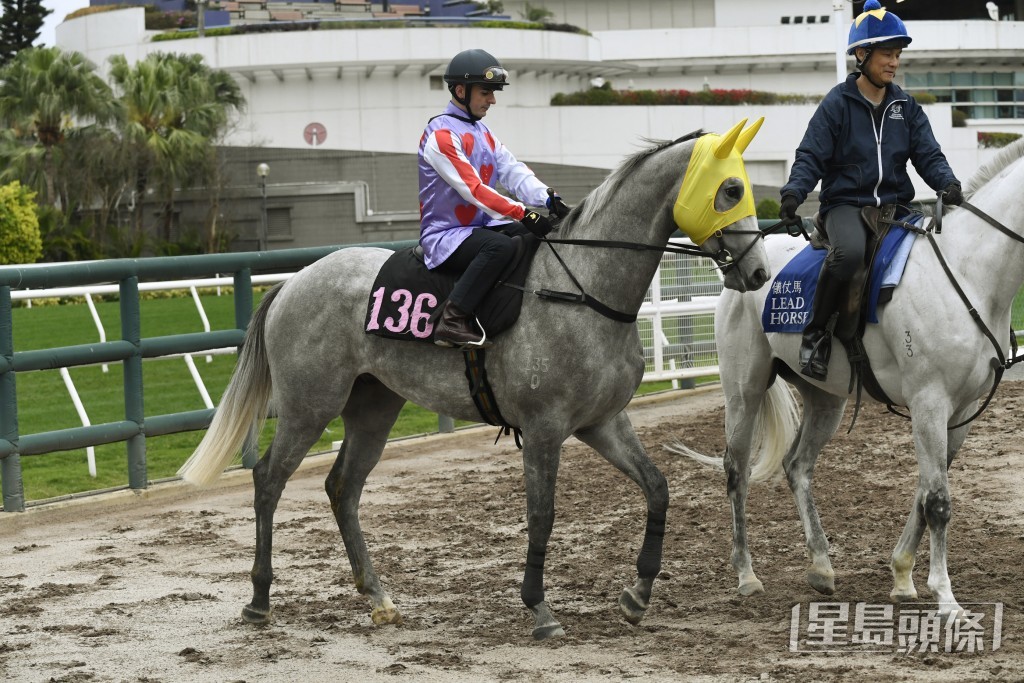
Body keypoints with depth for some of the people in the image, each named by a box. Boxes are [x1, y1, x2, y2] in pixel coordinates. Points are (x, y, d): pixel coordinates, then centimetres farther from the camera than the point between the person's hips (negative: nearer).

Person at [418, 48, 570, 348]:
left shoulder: (482, 133, 17)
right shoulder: (441, 134, -14)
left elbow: (513, 172, 4)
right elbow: (473, 188, -24)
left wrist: (548, 198, -15)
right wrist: (522, 214, -31)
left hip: (481, 227, 9)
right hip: (445, 236, -9)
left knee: (551, 235, -1)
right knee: (501, 245, -37)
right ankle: (452, 321, -37)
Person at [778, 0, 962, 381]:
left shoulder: (905, 107, 13)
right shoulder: (837, 104, 0)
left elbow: (928, 155, 7)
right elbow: (811, 157, -4)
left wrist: (947, 184, -15)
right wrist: (793, 193, -23)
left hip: (895, 204, 5)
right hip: (846, 203, -5)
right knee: (850, 251, -38)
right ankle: (816, 333, -20)